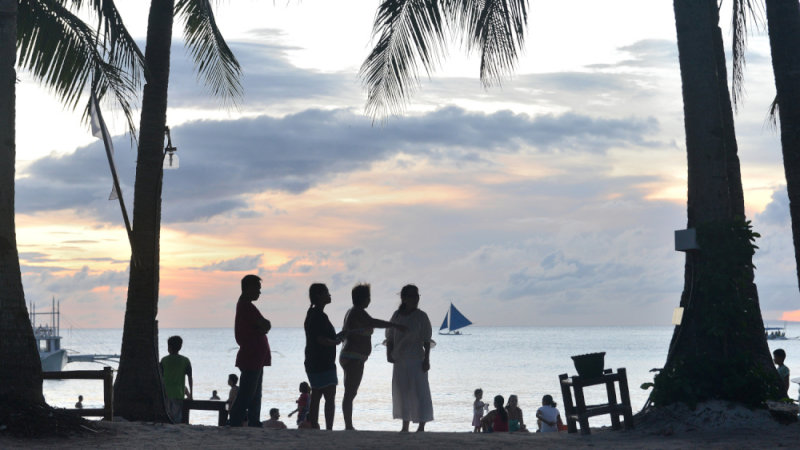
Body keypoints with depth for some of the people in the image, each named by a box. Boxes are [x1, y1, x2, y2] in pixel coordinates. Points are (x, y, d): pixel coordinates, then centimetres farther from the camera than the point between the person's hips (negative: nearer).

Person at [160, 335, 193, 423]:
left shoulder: (164, 360, 2)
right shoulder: (185, 360, 1)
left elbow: (161, 376, 6)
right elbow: (190, 377, 0)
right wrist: (190, 394, 5)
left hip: (166, 393, 1)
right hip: (178, 393, -1)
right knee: (177, 417, 0)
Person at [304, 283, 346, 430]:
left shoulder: (312, 314, 16)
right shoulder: (320, 316, -16)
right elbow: (321, 340, -23)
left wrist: (338, 336, 17)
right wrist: (336, 342, -6)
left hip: (313, 364, 10)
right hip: (323, 364, -10)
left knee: (316, 397, 11)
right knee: (330, 397, -9)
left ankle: (313, 426, 13)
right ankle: (329, 429, -12)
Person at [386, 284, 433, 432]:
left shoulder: (421, 316, -5)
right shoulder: (396, 315, 6)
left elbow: (426, 340, -6)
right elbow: (390, 338, 11)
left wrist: (426, 359, -11)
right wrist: (389, 353, -1)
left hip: (416, 360, -4)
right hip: (399, 360, 4)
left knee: (419, 392, -5)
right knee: (402, 393, 8)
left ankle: (421, 426, 1)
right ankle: (405, 427, 18)